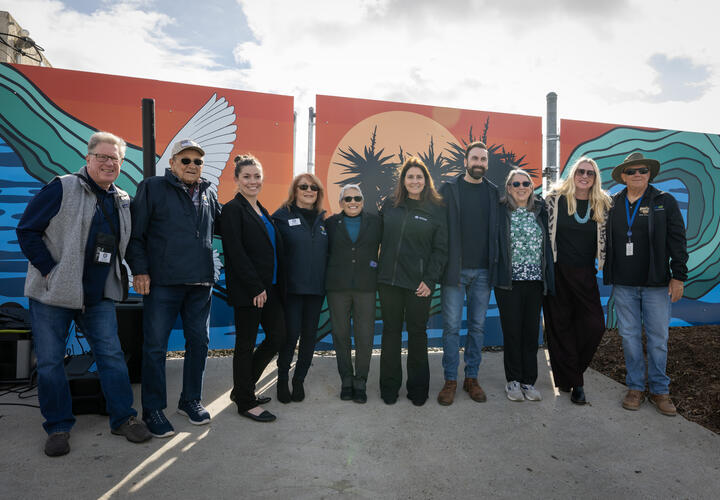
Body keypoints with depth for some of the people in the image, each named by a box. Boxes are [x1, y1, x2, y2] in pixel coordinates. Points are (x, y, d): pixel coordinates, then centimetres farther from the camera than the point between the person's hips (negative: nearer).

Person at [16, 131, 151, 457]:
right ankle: (58, 427, 22)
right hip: (52, 294, -3)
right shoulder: (62, 189, -6)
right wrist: (50, 270, -12)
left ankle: (123, 418, 17)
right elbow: (27, 230, -7)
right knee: (50, 362, 6)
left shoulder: (123, 201, 9)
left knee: (112, 355, 4)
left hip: (99, 297, 4)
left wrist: (115, 277, 10)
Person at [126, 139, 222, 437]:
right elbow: (135, 233, -1)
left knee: (199, 342, 11)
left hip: (201, 283, 5)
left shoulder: (209, 194, 15)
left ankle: (191, 400, 28)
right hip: (162, 281, -4)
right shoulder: (153, 188, 2)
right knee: (155, 347, 2)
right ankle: (153, 410, 17)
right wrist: (140, 270, -8)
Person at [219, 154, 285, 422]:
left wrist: (276, 286, 10)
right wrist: (255, 288, -18)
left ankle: (243, 388, 29)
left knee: (278, 336, 11)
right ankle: (245, 402, 19)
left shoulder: (261, 211, 16)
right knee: (246, 344, 3)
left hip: (269, 287, 9)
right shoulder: (233, 209, -8)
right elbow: (236, 253, -16)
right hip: (247, 290, -9)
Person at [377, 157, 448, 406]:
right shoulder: (390, 205, 7)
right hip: (389, 280, 2)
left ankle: (418, 388, 24)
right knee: (391, 331, 10)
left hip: (418, 283, -2)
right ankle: (389, 387, 24)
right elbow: (378, 237, 12)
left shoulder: (437, 210, 0)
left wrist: (430, 280, -10)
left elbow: (440, 249, -2)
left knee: (417, 333, 8)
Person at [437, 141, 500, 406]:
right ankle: (450, 381, 14)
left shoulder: (494, 192, 10)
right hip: (455, 269, -3)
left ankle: (471, 378, 23)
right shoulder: (448, 188, 1)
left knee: (477, 326, 10)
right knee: (452, 326, 2)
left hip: (483, 271, 3)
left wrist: (495, 264, 3)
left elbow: (498, 229, 11)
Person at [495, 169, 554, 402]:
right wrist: (497, 275, -6)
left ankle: (528, 381, 18)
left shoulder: (540, 210, 10)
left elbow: (548, 244, 13)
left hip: (535, 280, 3)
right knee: (512, 331, 3)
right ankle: (513, 381, 16)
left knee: (532, 331, 7)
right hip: (510, 281, -3)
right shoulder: (501, 211, 1)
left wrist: (548, 278, 8)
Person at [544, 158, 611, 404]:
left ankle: (570, 374, 18)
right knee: (560, 326, 3)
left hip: (585, 274, 2)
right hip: (557, 271, -2)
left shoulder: (602, 204, 7)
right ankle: (573, 382, 19)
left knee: (595, 325, -5)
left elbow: (604, 239, 14)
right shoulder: (555, 198, -1)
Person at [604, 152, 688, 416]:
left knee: (658, 338, 5)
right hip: (623, 285, 2)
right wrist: (607, 273, 5)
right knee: (629, 337, 8)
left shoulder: (665, 202, 2)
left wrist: (678, 276, -4)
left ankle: (659, 390, 21)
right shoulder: (612, 204, 6)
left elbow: (677, 241, 1)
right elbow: (604, 241, 11)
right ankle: (635, 387, 22)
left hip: (657, 284, -1)